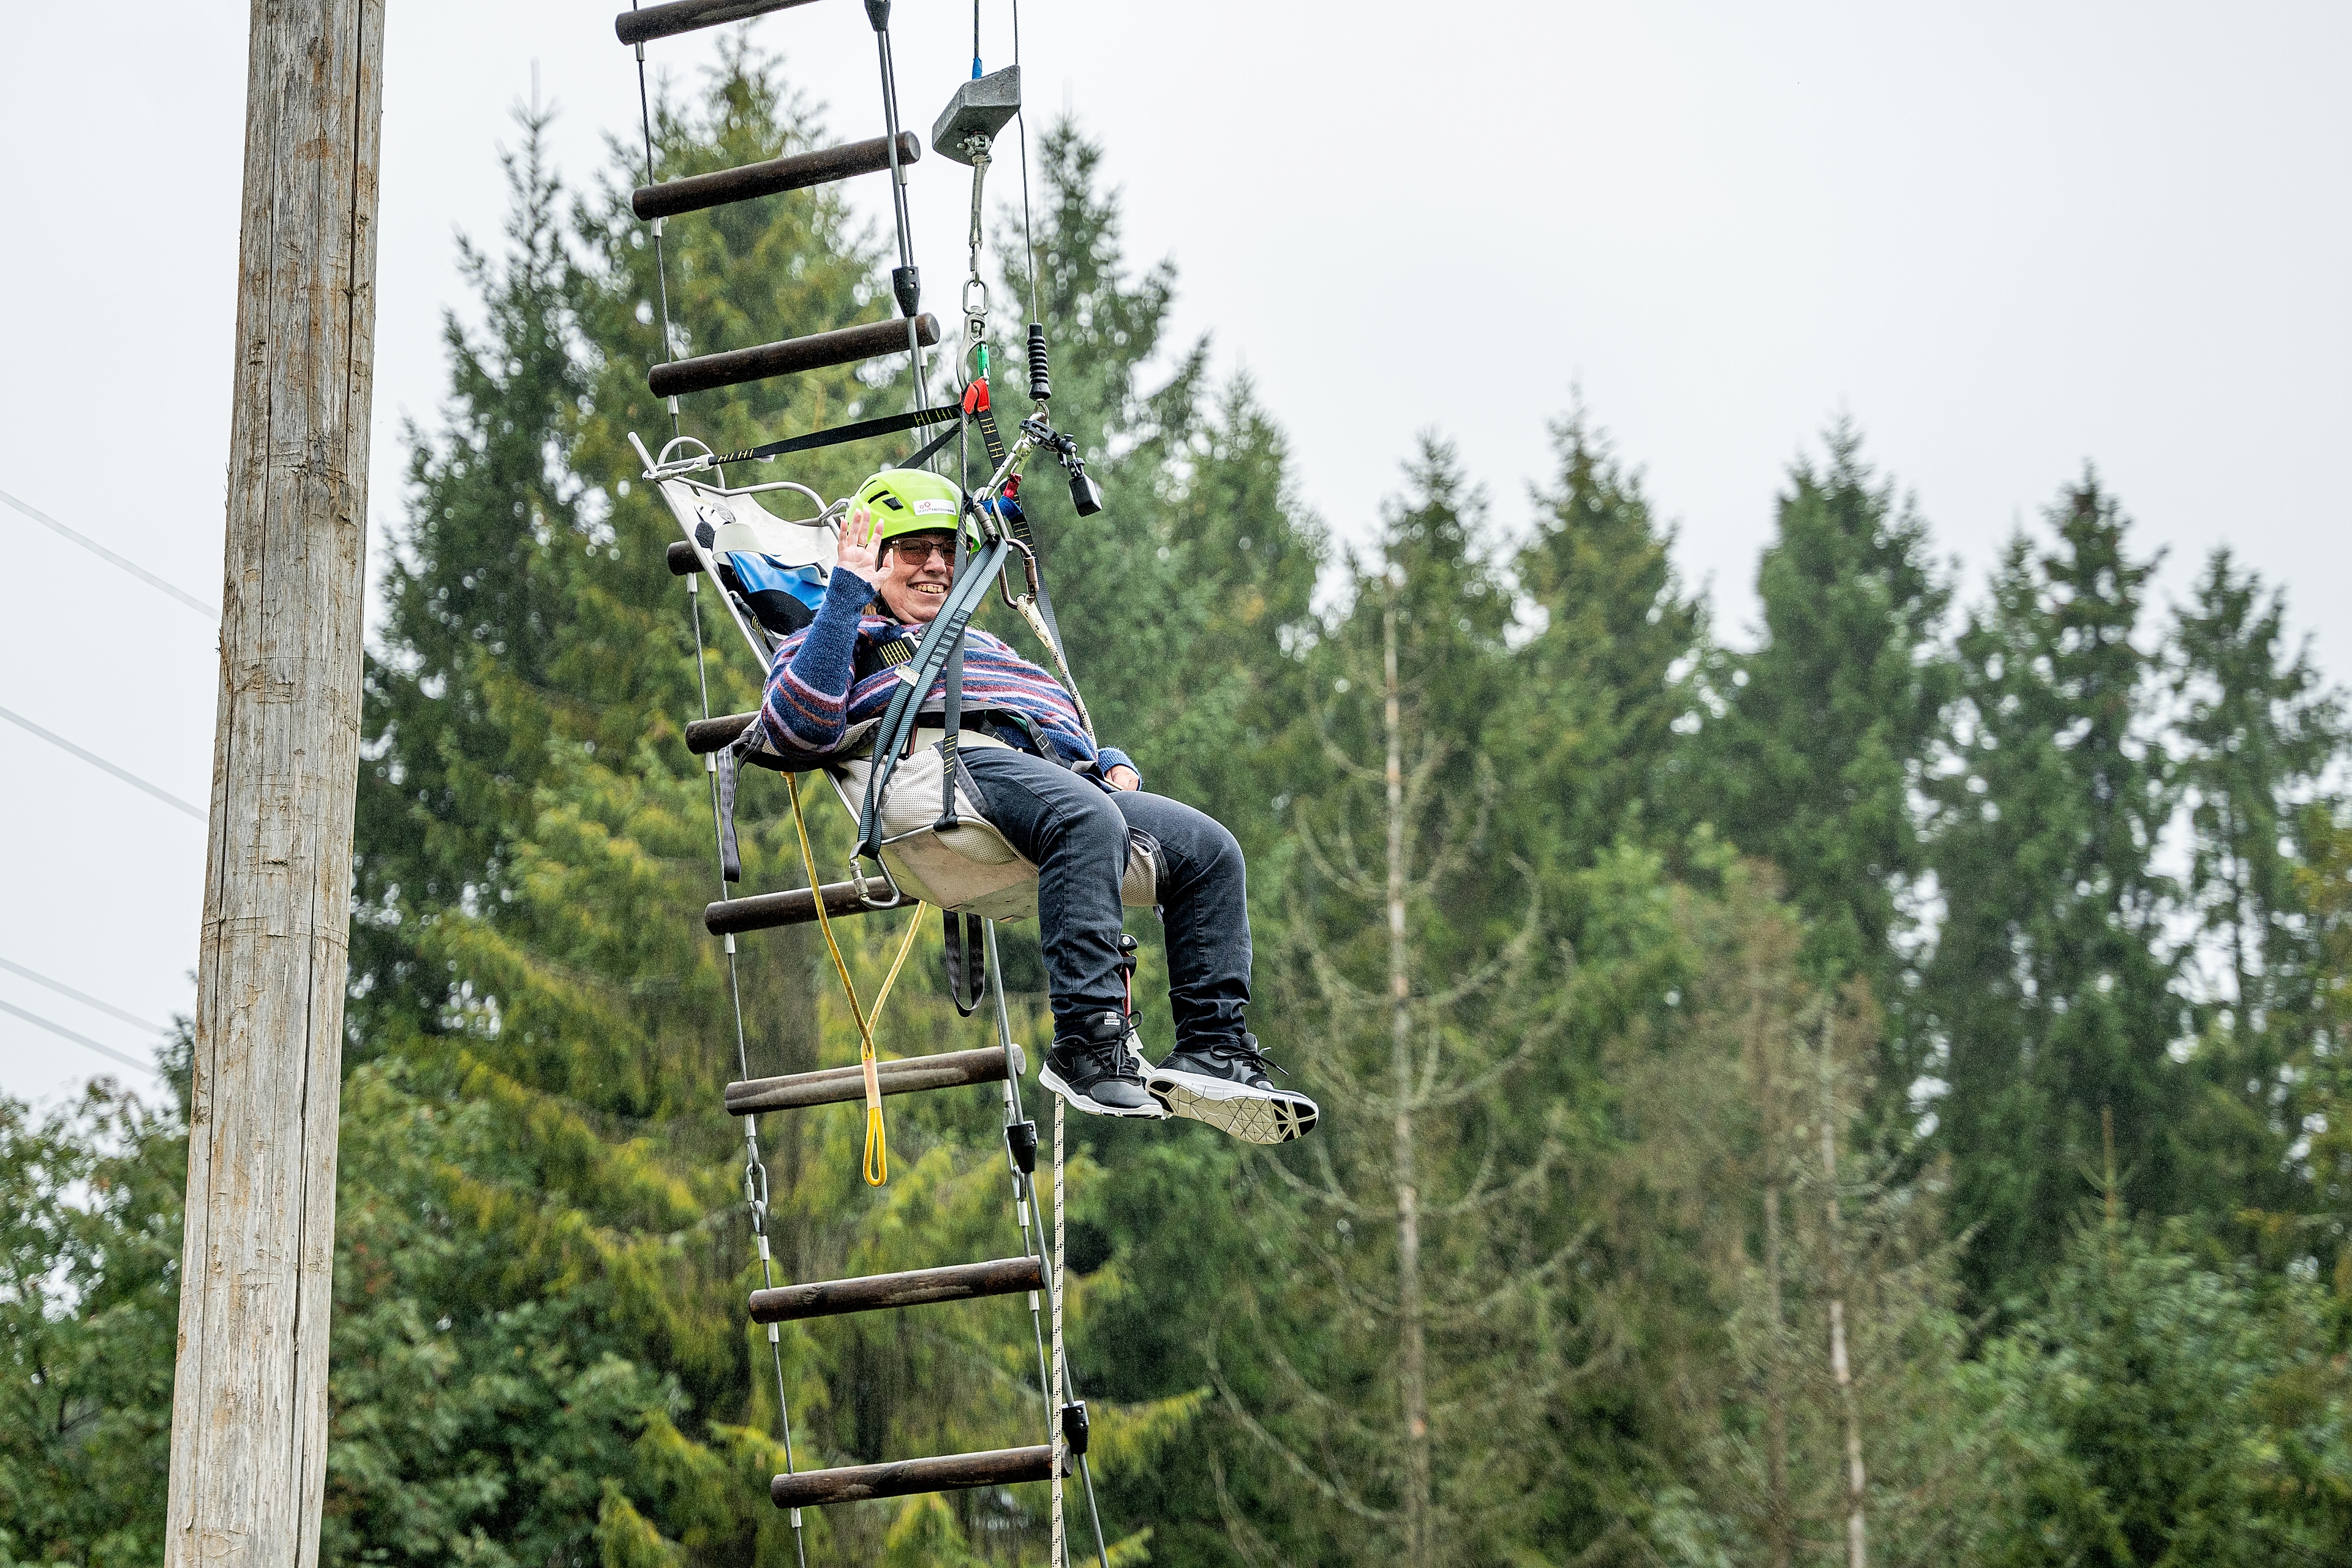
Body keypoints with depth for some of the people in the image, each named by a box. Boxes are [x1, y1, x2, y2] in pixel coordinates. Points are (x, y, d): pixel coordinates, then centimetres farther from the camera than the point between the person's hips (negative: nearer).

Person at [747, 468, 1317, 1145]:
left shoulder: (985, 648, 45)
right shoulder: (851, 639, 23)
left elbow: (1067, 738, 39)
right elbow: (800, 730, -2)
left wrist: (1113, 763, 14)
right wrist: (847, 592, -4)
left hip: (1067, 773, 7)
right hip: (959, 760, -7)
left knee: (1210, 848, -16)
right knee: (1088, 821, -39)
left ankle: (1212, 1049, -24)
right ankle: (1088, 1043, -45)